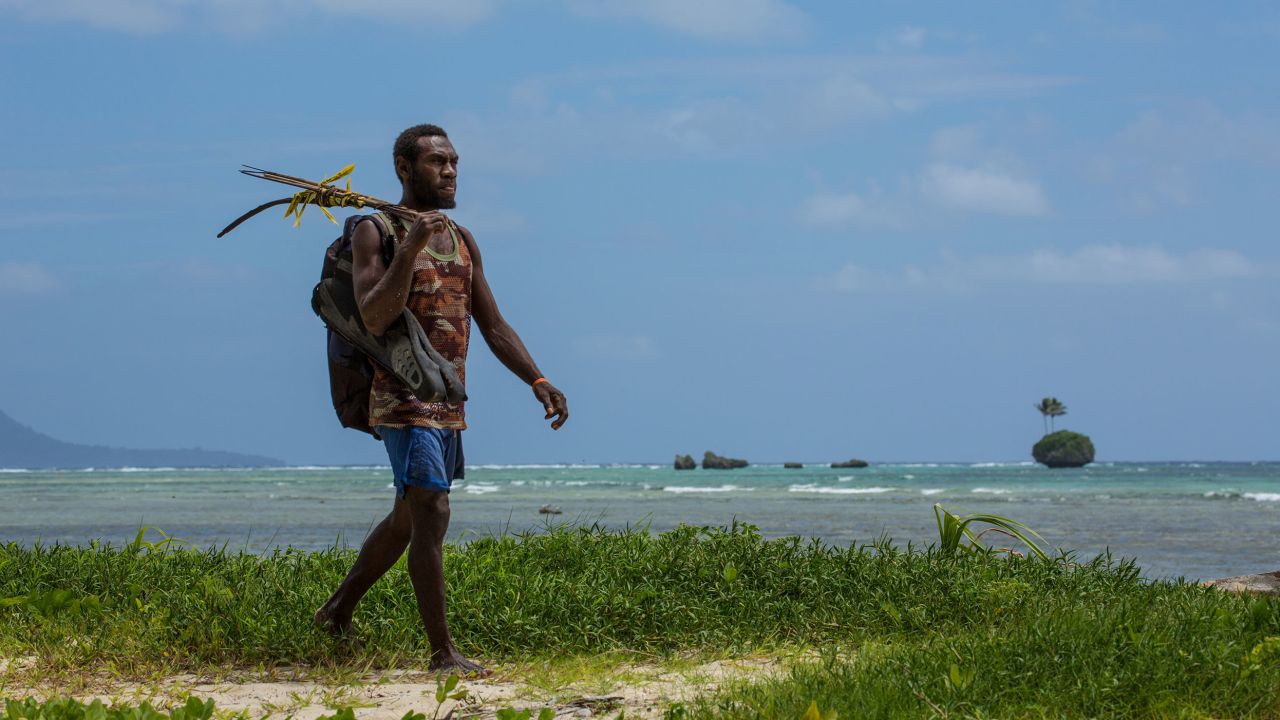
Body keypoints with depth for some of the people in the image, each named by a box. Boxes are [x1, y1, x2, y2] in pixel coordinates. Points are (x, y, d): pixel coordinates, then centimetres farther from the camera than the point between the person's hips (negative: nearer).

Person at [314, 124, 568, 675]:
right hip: (404, 400, -8)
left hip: (449, 403, 8)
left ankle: (338, 610, 35)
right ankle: (443, 653, -15)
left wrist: (538, 382, 4)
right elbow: (374, 318, -21)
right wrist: (411, 247, -29)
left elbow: (493, 326, 16)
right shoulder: (376, 232, -7)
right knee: (431, 514, -16)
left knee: (407, 518, 18)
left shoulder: (461, 241, 15)